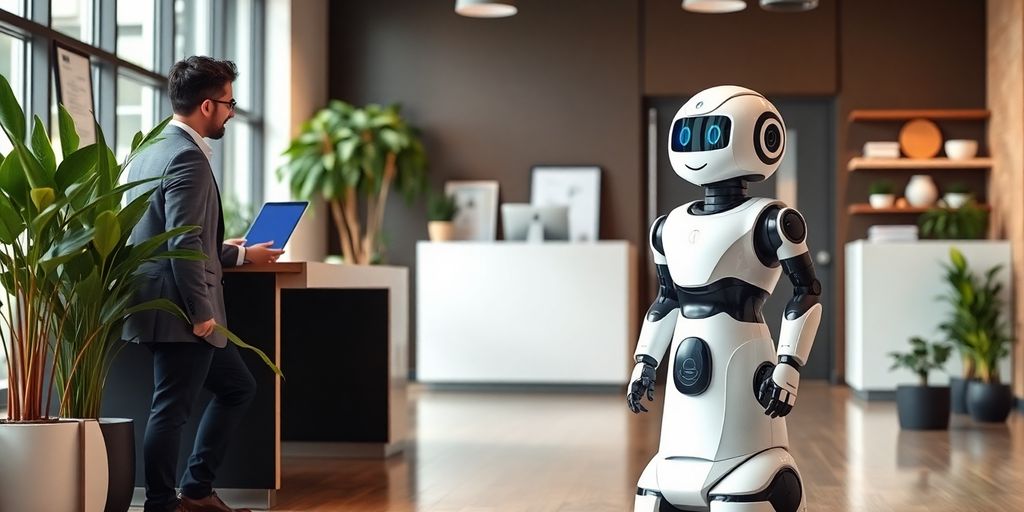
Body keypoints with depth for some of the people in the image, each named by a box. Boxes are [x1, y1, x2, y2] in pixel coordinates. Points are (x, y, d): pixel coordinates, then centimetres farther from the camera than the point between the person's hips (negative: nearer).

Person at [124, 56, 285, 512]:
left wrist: (240, 254, 27)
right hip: (180, 311, -11)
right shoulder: (187, 158, -17)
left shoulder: (153, 150, 15)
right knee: (171, 410, -1)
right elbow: (182, 245, -23)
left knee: (237, 388, 19)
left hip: (173, 309, 11)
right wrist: (201, 315, -19)